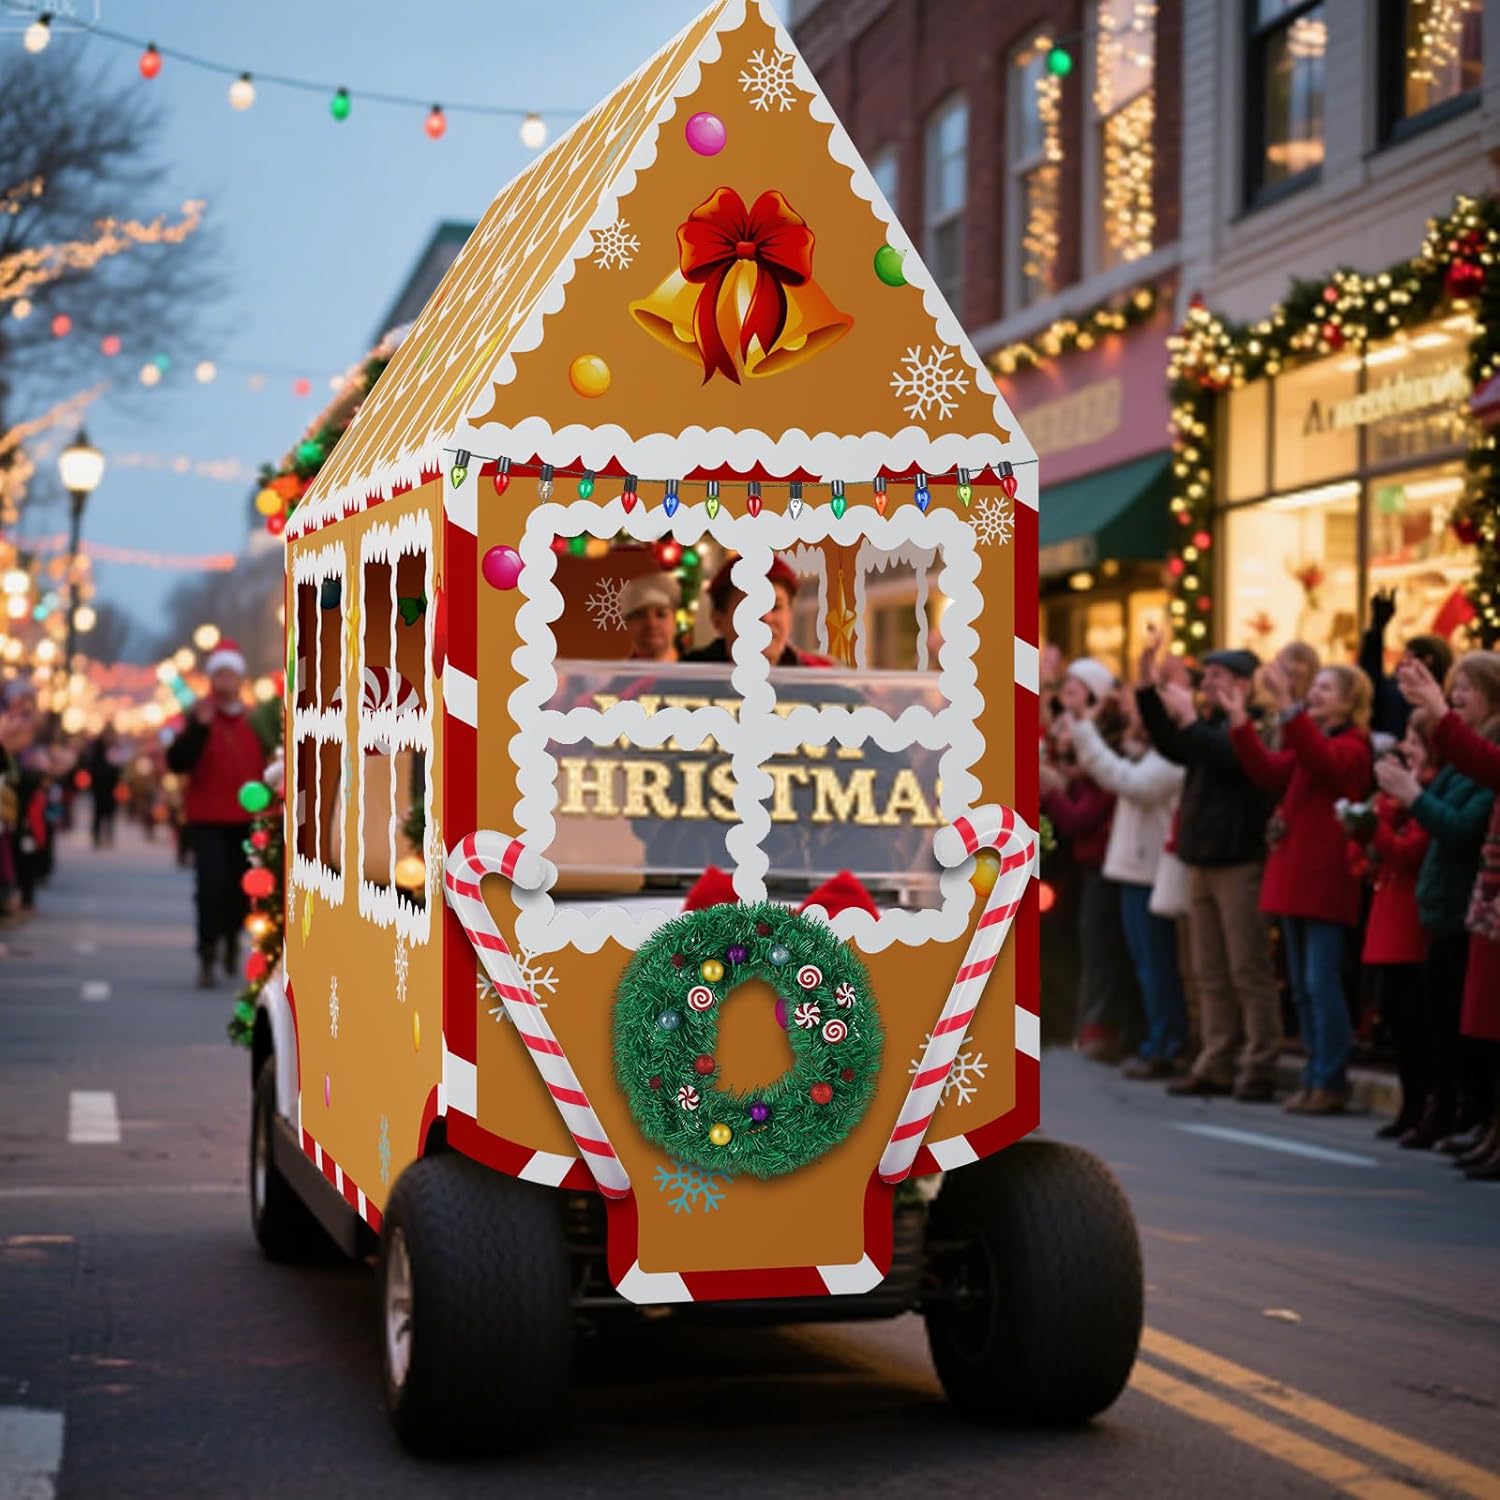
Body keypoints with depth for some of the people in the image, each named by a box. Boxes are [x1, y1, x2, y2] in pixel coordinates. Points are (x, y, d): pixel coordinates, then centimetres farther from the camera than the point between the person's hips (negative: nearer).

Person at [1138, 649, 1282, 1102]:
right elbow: (1170, 747, 14)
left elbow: (1228, 757, -24)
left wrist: (1189, 717, -20)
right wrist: (1148, 693, 7)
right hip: (1203, 860, 9)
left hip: (1240, 860, -9)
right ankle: (1217, 1065, 14)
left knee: (1249, 970, -6)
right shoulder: (1209, 725, 18)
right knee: (1211, 972, 10)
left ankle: (1259, 1067, -4)